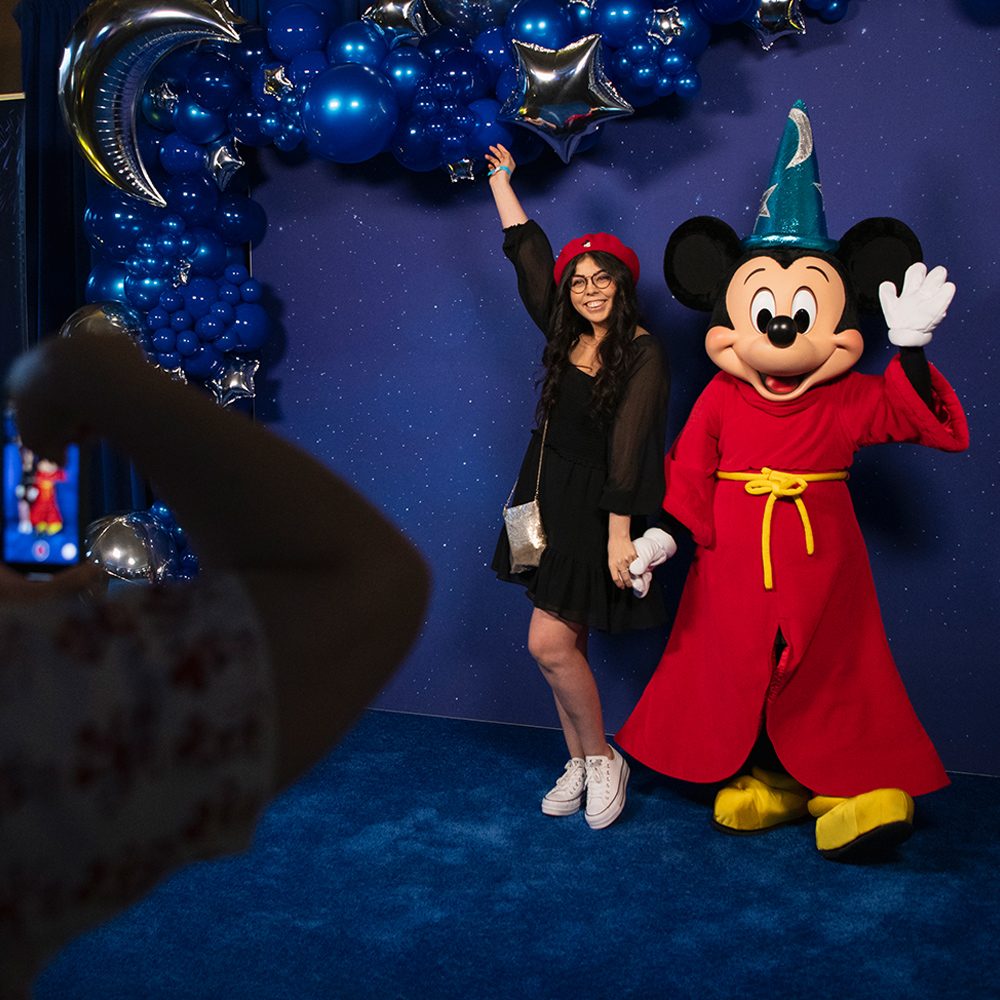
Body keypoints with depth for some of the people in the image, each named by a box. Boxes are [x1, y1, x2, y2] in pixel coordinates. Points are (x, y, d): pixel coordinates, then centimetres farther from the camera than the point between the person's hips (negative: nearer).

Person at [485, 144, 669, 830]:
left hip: (600, 509, -7)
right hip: (551, 501, 7)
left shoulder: (643, 354, -13)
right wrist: (502, 178, 23)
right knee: (565, 642, 9)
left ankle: (602, 760, 9)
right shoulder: (566, 334, 4)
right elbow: (526, 248, 15)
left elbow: (627, 447, -20)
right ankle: (580, 764, 22)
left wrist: (618, 536, -24)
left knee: (549, 641, -10)